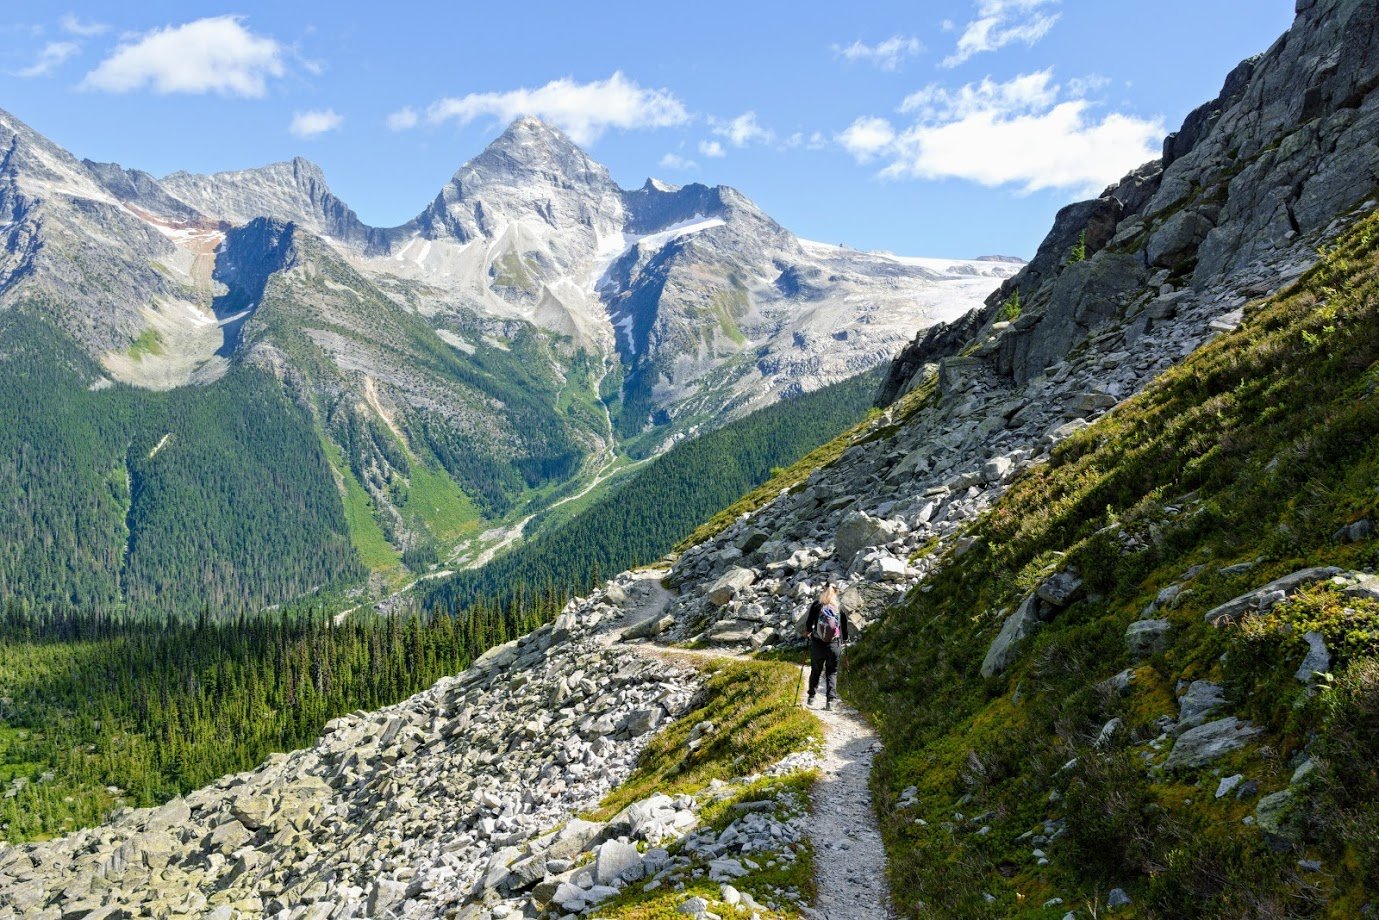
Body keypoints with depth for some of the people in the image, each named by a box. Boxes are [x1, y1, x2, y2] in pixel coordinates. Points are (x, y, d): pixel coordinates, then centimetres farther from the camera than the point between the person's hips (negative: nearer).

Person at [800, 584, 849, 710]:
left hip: (817, 644, 0)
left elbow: (809, 623, -3)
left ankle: (811, 697, 21)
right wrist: (844, 639, 21)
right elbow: (845, 626, 4)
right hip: (834, 645, 0)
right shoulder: (840, 608, -2)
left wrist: (807, 633, 17)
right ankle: (830, 700, 0)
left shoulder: (816, 605, -5)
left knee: (815, 671, 17)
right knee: (832, 672, 10)